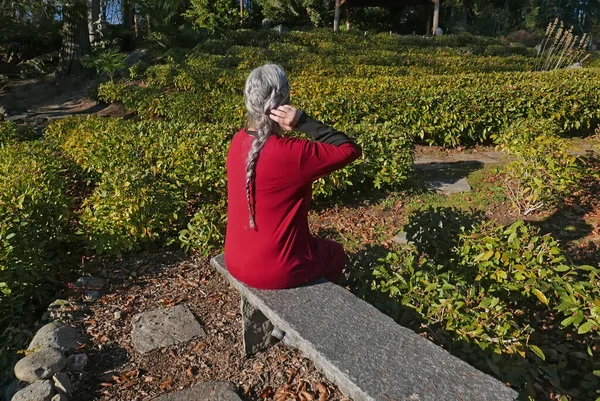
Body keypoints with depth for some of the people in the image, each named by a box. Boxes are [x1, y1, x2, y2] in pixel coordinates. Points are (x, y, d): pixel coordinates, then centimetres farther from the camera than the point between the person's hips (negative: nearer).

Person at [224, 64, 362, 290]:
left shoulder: (238, 142, -4)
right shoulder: (291, 152, -27)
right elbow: (351, 150, -16)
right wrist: (303, 122, -22)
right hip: (275, 272, -6)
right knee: (335, 253, 25)